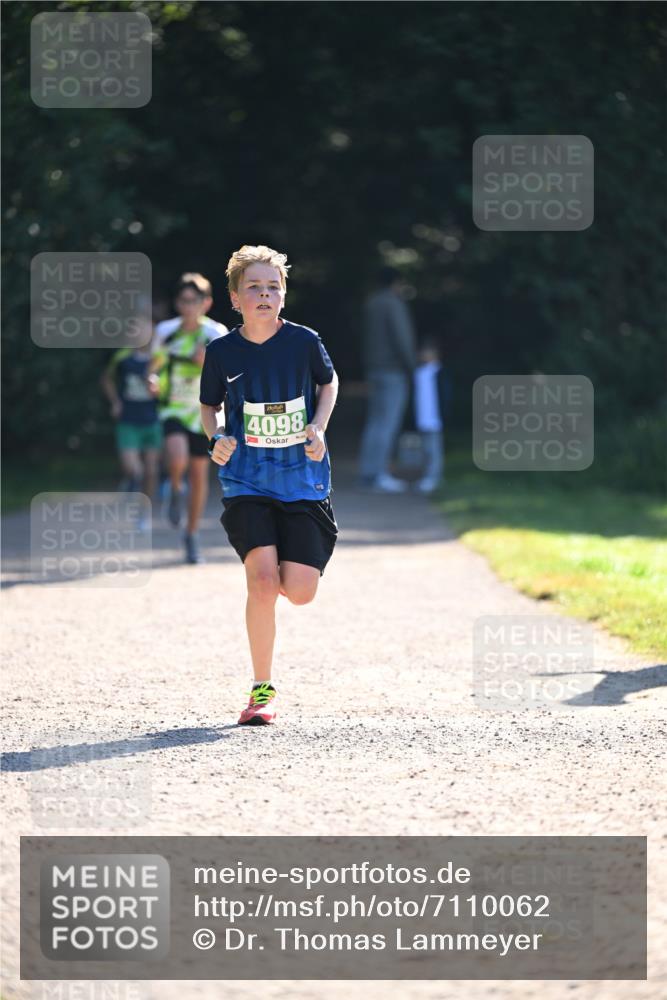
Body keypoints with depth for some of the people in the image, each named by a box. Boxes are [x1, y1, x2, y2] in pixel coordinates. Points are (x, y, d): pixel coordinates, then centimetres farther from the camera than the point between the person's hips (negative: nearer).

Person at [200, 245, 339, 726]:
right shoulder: (222, 352, -4)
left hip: (303, 481, 1)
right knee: (262, 581, -18)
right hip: (247, 483, -1)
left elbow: (329, 381, 14)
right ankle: (262, 690, -5)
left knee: (299, 591, -8)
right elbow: (208, 405, 13)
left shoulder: (303, 341, -5)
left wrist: (318, 427, -2)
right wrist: (217, 439, -7)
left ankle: (287, 562, 32)